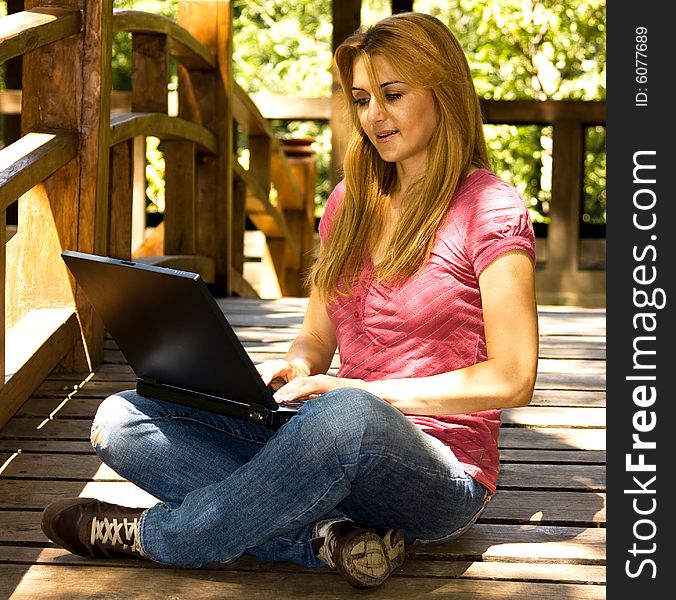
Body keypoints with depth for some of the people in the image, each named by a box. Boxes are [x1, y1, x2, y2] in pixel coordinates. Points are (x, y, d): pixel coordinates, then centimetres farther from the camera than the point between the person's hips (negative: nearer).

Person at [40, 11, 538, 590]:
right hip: (332, 440, 7)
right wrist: (294, 367, -6)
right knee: (120, 421, -11)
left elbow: (513, 379, -12)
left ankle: (156, 535, -22)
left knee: (347, 414, -43)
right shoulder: (351, 200, 15)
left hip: (442, 474, -6)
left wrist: (372, 390, -17)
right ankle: (329, 535, -26)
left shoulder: (490, 209, -5)